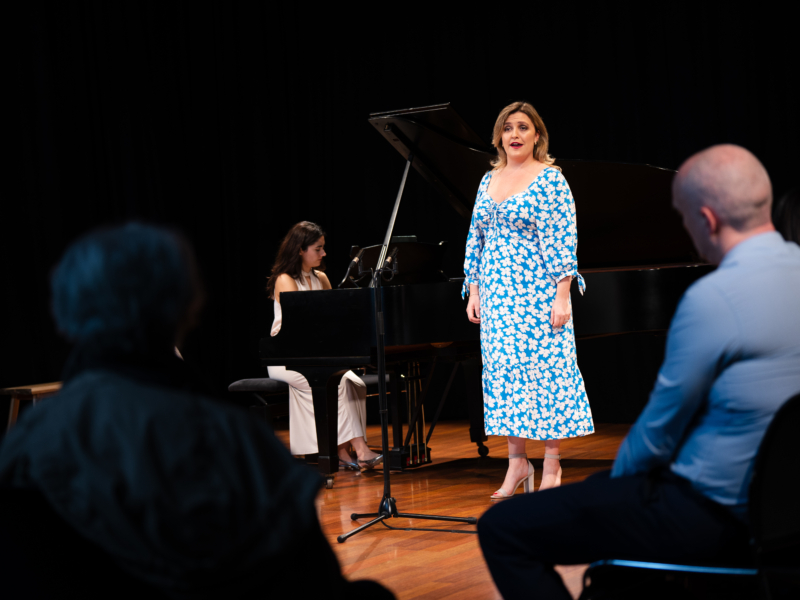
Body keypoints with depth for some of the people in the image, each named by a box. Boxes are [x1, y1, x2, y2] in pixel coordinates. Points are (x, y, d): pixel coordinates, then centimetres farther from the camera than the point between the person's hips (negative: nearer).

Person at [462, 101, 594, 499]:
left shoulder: (550, 180, -5)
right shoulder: (489, 180, 12)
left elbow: (562, 242, -10)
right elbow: (475, 239, 15)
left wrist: (561, 298, -16)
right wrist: (474, 293, 9)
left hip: (537, 294, -6)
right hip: (496, 296, 6)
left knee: (545, 369, -4)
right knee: (503, 372, 5)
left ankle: (552, 465, 5)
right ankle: (517, 462, 13)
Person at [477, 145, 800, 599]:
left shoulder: (713, 299, -26)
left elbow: (661, 431, -15)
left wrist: (621, 474, 6)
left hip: (716, 517, -9)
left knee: (503, 530, -5)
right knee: (600, 488, 34)